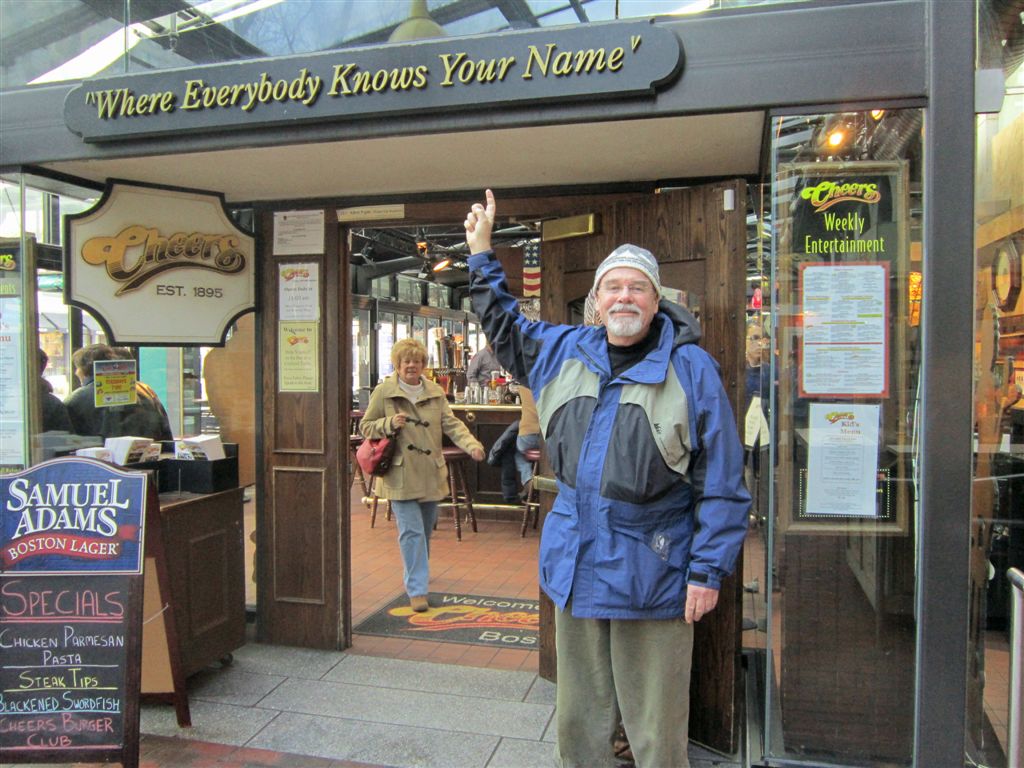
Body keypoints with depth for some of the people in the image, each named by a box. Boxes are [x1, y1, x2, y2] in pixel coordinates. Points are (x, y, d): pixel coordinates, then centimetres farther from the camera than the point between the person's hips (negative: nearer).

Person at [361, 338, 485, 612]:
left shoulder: (435, 393, 6)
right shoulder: (383, 392, -3)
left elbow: (451, 424, 0)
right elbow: (366, 427, 2)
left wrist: (472, 445, -17)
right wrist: (389, 424, -18)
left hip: (431, 474, 4)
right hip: (401, 475, -4)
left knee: (425, 531, 16)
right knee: (412, 532, -9)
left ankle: (413, 577, 38)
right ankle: (417, 590, -2)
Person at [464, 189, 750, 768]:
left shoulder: (691, 368, -8)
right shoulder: (564, 351, 7)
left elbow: (722, 481, -9)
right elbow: (504, 324, 26)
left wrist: (709, 570, -11)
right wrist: (482, 253, 23)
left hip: (652, 574, -5)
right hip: (575, 567, 5)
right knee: (578, 720, 20)